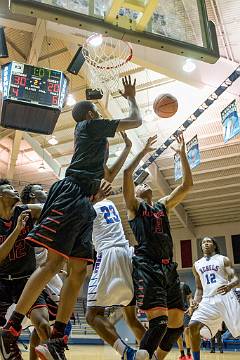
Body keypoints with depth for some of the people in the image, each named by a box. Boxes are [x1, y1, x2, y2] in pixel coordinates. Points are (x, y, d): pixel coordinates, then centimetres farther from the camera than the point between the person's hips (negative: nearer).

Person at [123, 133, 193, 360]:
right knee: (158, 321, -19)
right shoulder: (134, 206, 10)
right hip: (147, 266, -6)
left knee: (177, 323, 8)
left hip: (168, 267, 7)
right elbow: (127, 174, -7)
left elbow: (187, 185, 18)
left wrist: (182, 155, 14)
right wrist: (144, 152, -1)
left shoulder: (163, 206, 24)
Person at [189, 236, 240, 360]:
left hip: (225, 297, -3)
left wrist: (230, 285, -26)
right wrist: (196, 301, 2)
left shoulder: (223, 260, 8)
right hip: (208, 300, 3)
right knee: (193, 326, -15)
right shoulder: (196, 265, 18)